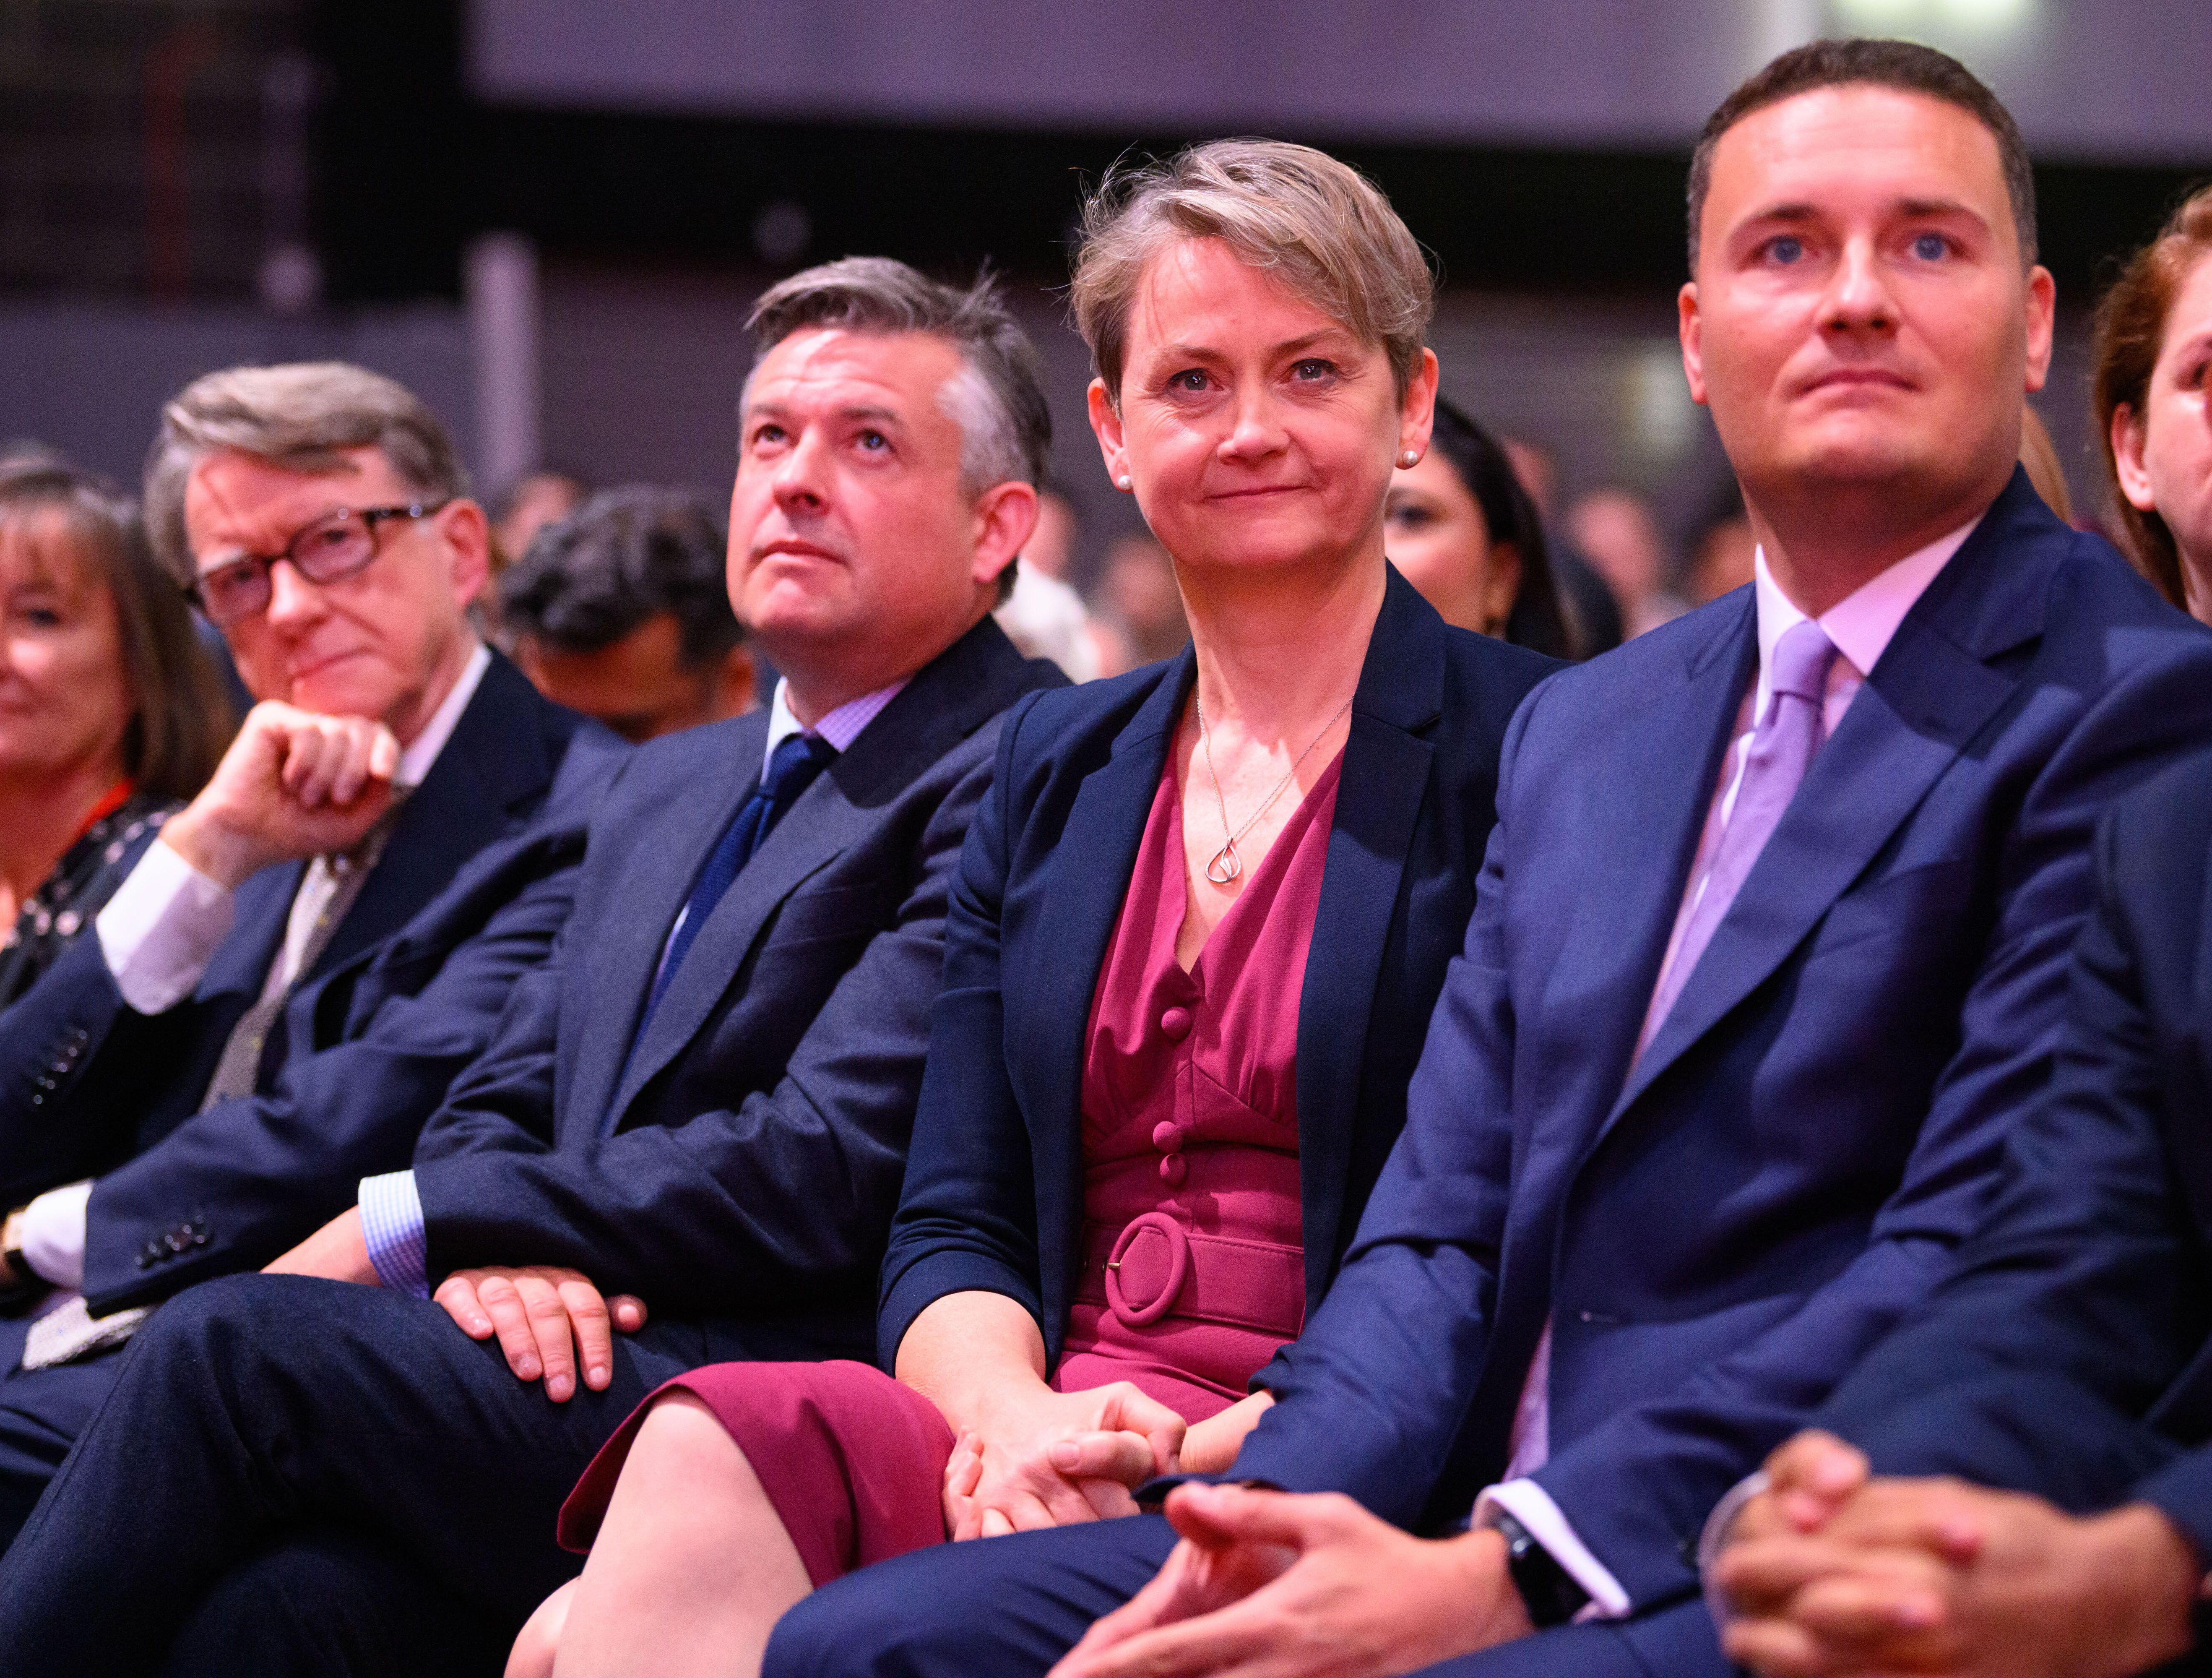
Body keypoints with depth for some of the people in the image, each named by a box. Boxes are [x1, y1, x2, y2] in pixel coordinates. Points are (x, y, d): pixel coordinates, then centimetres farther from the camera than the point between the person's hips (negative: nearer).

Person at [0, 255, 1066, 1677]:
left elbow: (827, 1165, -13)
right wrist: (484, 1252, -6)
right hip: (577, 1367, 6)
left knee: (236, 1339, -22)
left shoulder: (1019, 779, -4)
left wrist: (396, 1232, -7)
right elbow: (499, 1107, 20)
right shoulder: (668, 788, 25)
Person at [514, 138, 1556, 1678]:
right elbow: (954, 1224, 13)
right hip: (1042, 1447, 5)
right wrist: (1018, 1416, -9)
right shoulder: (1054, 770, 19)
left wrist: (1231, 1448, -18)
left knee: (737, 1443, -29)